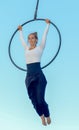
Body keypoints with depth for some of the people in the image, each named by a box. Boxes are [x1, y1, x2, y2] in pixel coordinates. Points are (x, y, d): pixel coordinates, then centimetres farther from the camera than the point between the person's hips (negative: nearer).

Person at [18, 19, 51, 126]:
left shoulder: (40, 47, 6)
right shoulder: (26, 48, 16)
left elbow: (45, 35, 12)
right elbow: (21, 39, 33)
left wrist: (47, 24, 23)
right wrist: (20, 31, 47)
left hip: (39, 75, -4)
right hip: (29, 76, 4)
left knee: (40, 99, -8)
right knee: (34, 100, 3)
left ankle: (47, 115, 19)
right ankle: (42, 116, 23)